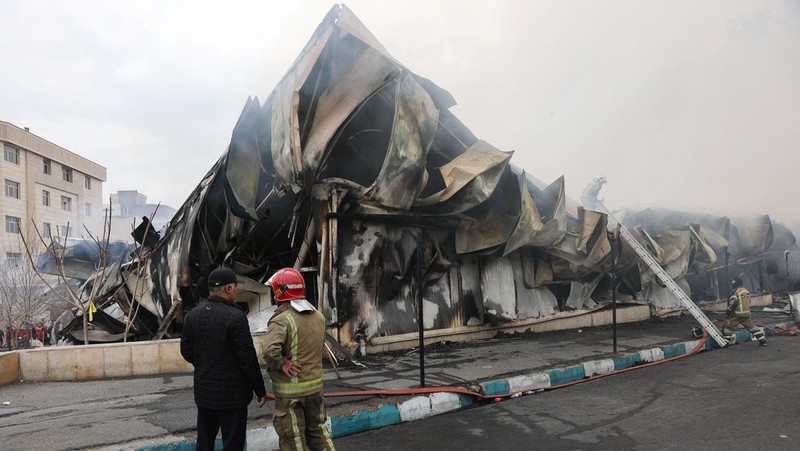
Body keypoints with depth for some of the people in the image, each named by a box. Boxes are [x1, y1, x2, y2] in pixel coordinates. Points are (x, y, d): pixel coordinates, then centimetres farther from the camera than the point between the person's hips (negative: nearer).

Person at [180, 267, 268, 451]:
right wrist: (260, 390, -7)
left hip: (203, 392, 7)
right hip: (231, 394, -7)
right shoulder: (235, 316, -19)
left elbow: (186, 351, 10)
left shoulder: (192, 314, 2)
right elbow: (248, 359, -18)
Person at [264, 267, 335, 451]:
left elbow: (271, 351, -35)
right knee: (318, 431, 22)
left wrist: (281, 364, -18)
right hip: (315, 385, 7)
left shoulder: (281, 320, -20)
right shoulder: (319, 316, 4)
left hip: (290, 391, -6)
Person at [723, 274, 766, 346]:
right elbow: (748, 302, 18)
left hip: (737, 314, -6)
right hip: (747, 314, 6)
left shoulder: (735, 292, -14)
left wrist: (728, 310, -7)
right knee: (752, 327, 17)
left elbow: (733, 303, -20)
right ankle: (762, 341, 17)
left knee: (727, 326, 4)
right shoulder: (747, 291, 9)